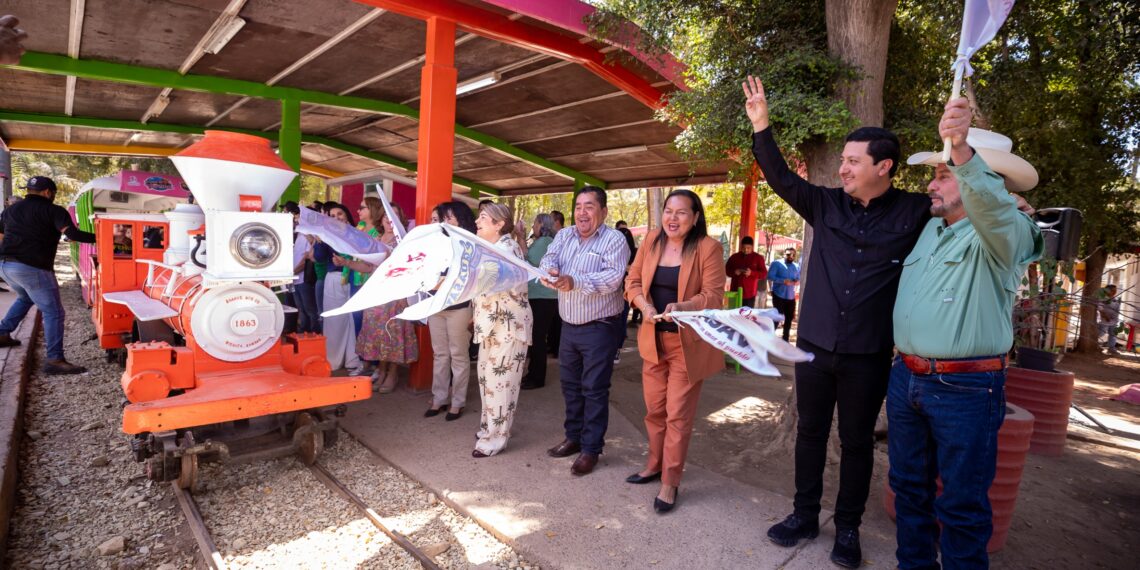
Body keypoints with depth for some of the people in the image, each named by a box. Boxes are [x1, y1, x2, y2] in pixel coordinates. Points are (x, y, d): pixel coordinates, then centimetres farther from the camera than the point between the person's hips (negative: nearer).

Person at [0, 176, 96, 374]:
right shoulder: (53, 211, -4)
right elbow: (73, 235, -19)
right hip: (32, 269, -8)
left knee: (25, 298, 36)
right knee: (53, 313, -5)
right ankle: (54, 360, -12)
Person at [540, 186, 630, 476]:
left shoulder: (614, 240, -12)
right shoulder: (564, 235, 8)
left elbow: (613, 277, -26)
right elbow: (549, 258, -6)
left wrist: (575, 282, -39)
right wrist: (550, 270, -31)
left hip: (600, 327, -6)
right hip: (569, 325, 7)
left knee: (594, 388, 1)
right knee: (570, 384, 16)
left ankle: (591, 448, 14)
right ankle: (573, 437, 32)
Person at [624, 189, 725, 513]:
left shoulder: (709, 248, -11)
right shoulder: (652, 241, 2)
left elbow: (713, 295, -14)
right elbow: (633, 280, 5)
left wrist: (682, 306, -31)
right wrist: (645, 306, -14)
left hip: (688, 342, -4)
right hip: (653, 339, 5)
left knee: (678, 414, 3)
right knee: (654, 409, 16)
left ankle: (670, 482, 16)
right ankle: (654, 465, 36)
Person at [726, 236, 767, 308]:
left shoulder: (758, 258, 4)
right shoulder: (734, 257, 10)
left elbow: (764, 274, -1)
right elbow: (726, 270, 13)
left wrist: (752, 273, -18)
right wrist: (734, 272, -8)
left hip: (750, 294, -2)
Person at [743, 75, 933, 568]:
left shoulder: (917, 213, -3)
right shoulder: (826, 205, 2)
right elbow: (781, 178, -1)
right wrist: (761, 127, -12)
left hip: (868, 355, -2)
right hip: (814, 345, 2)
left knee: (857, 441, 12)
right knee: (810, 432, 13)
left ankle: (847, 527, 29)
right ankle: (805, 514, 30)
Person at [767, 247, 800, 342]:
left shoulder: (796, 266, 11)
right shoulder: (777, 263, -5)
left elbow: (799, 279, 14)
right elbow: (770, 276, -14)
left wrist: (797, 282, -11)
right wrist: (783, 281, -25)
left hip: (791, 297, 5)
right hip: (779, 295, -5)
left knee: (789, 318, 10)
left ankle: (785, 339, 23)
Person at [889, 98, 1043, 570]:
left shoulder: (1005, 234, -10)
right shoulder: (928, 229, 11)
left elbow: (989, 204, -35)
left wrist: (963, 150, -49)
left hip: (965, 389, -7)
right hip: (905, 378, 7)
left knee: (961, 504, 6)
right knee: (909, 487, 18)